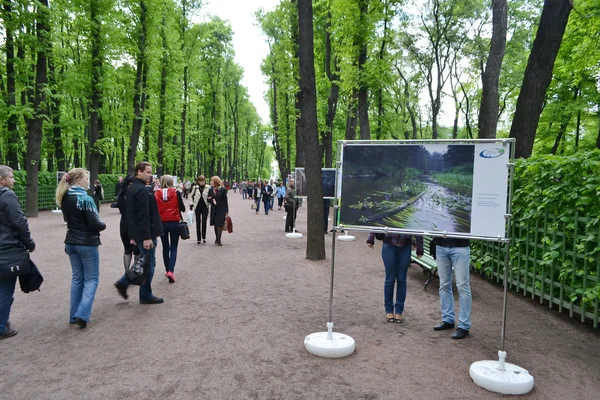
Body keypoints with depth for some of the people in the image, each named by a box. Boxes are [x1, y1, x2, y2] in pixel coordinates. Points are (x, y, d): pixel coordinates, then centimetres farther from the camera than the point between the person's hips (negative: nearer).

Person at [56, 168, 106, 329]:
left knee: (77, 277, 15)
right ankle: (82, 315, -6)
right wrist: (103, 225, -1)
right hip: (87, 243, -7)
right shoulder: (85, 199, -18)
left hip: (71, 243, 7)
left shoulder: (64, 198, 5)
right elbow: (94, 223, -19)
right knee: (91, 278, 4)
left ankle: (74, 315, 19)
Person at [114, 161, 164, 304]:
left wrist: (134, 234, 23)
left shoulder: (132, 188, 13)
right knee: (149, 264, 2)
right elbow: (144, 216, -24)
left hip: (136, 232, 10)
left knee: (143, 261, 21)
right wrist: (146, 237, -23)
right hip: (145, 234, -10)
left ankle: (123, 283, 20)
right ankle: (146, 295, 12)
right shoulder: (142, 190, -19)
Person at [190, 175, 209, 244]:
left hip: (205, 207, -1)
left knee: (204, 222, -3)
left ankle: (204, 237, 13)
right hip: (197, 207, 1)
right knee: (198, 223, 6)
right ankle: (198, 238, 13)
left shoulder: (208, 188, -4)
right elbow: (192, 196, 9)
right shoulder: (195, 188, 0)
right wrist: (192, 204, 3)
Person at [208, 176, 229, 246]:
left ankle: (219, 240, 0)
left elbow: (225, 201, -4)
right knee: (215, 225, 9)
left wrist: (226, 211, -6)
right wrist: (212, 200, -13)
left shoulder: (223, 190, -5)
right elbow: (208, 199, 10)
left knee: (220, 225, -6)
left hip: (221, 209, -4)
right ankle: (217, 238, 22)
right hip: (213, 209, 4)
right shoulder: (210, 190, 6)